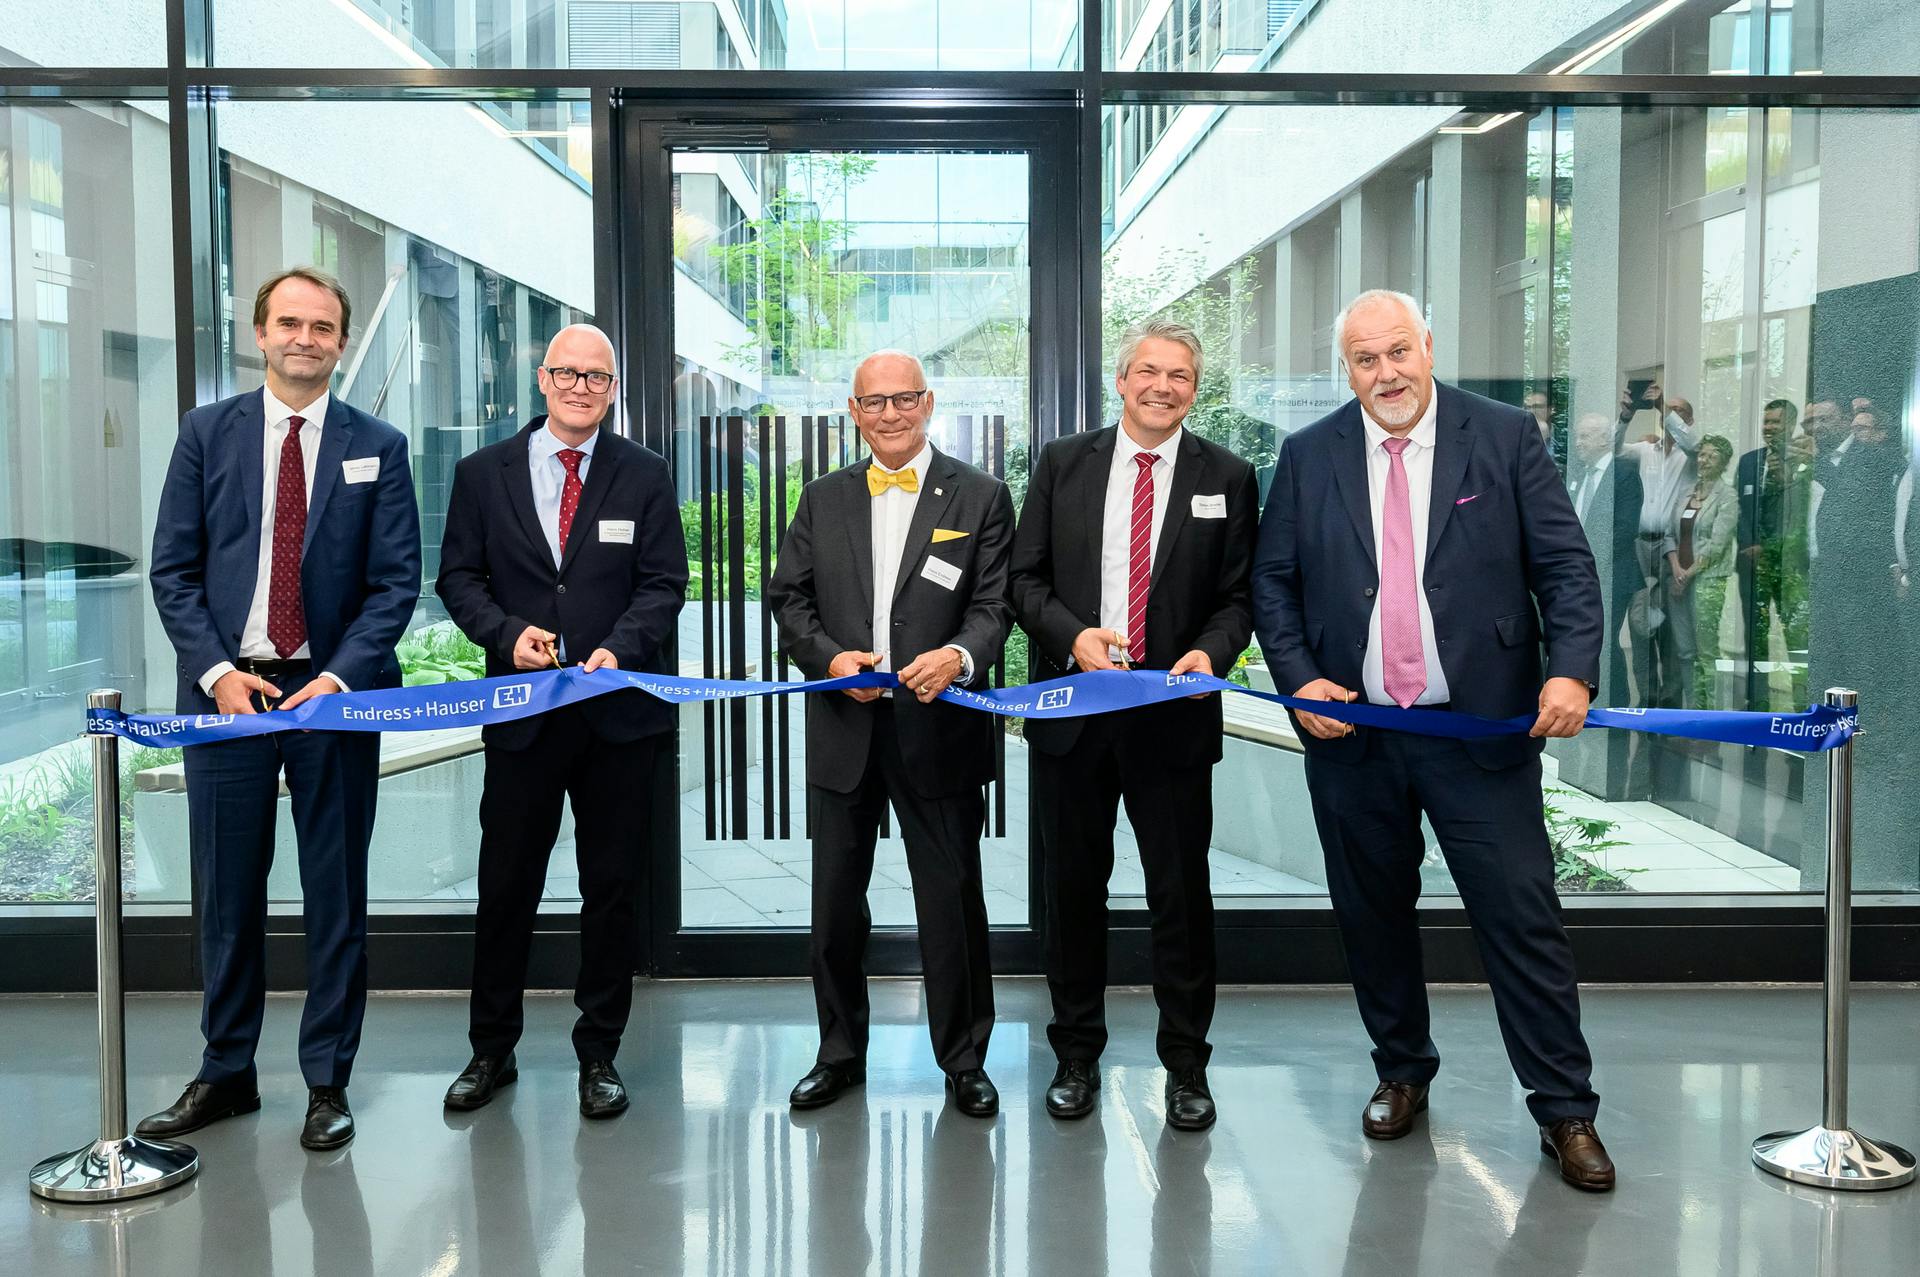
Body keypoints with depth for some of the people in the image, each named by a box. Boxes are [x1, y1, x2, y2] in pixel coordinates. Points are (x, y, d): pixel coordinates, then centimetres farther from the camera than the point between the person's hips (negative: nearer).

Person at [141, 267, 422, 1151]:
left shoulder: (378, 446, 4)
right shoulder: (207, 433, 6)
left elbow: (396, 581, -1)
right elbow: (173, 570, 3)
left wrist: (340, 676, -14)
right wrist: (216, 670, -10)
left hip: (334, 696, -1)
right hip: (228, 690, 1)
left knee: (335, 899, 6)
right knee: (227, 897, 10)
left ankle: (327, 1083, 18)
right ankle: (226, 1073, 26)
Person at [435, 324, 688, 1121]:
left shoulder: (645, 476, 5)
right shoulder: (483, 473, 6)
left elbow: (664, 584, 0)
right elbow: (459, 576, 6)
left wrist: (620, 648, -17)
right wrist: (508, 632, -12)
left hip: (618, 710, 0)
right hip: (522, 710, 0)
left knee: (613, 888, 7)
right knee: (505, 885, 7)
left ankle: (599, 1054, 20)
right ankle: (491, 1050, 24)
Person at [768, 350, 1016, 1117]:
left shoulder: (980, 497, 2)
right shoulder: (824, 500, 11)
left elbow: (994, 605, -4)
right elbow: (788, 597, 7)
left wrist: (960, 656, -24)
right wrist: (829, 658, -11)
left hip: (938, 729, -3)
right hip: (843, 729, 3)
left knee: (952, 900, 5)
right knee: (836, 900, 12)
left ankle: (963, 1061, 20)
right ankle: (839, 1053, 27)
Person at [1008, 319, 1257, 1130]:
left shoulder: (1227, 479, 4)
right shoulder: (1063, 464, 6)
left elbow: (1238, 597, 4)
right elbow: (1025, 578, 4)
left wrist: (1212, 651, -16)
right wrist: (1072, 635, -14)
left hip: (1173, 714, -1)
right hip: (1072, 709, 1)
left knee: (1181, 893, 4)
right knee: (1073, 886, 11)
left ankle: (1185, 1066, 19)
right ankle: (1077, 1056, 26)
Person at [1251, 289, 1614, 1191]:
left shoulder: (1506, 438, 0)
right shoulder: (1308, 457, 5)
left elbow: (1565, 564, -3)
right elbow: (1272, 581, 7)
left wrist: (1572, 669, -18)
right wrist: (1300, 680, -7)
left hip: (1482, 729, -2)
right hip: (1351, 729, 2)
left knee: (1523, 918, -1)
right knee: (1373, 917, 13)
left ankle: (1565, 1110, 12)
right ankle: (1401, 1074, 32)